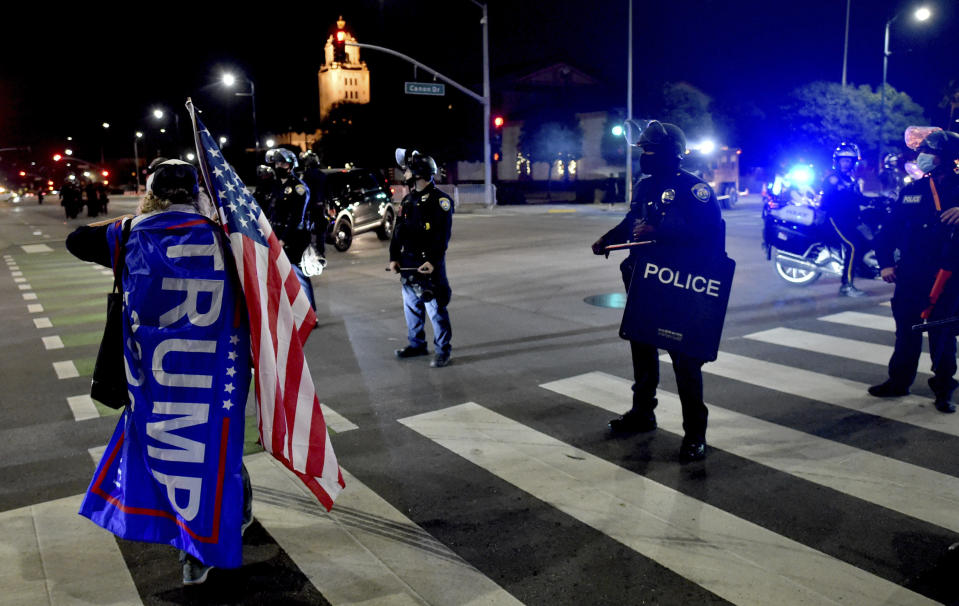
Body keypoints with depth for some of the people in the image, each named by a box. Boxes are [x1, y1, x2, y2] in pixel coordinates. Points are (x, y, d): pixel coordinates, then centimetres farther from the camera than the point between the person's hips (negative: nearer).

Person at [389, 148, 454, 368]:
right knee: (411, 306, 16)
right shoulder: (408, 200, 15)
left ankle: (443, 350, 4)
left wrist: (433, 261, -22)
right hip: (408, 263, 8)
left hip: (430, 264, -8)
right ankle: (417, 344, 30)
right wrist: (394, 257, 6)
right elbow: (399, 231, 16)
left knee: (436, 309, -5)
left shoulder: (439, 200, -9)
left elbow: (443, 234, -15)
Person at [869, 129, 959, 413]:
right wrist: (885, 262, 3)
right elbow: (892, 227, 11)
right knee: (906, 329, 11)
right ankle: (899, 380, 23)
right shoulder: (911, 190, 9)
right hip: (910, 275, 3)